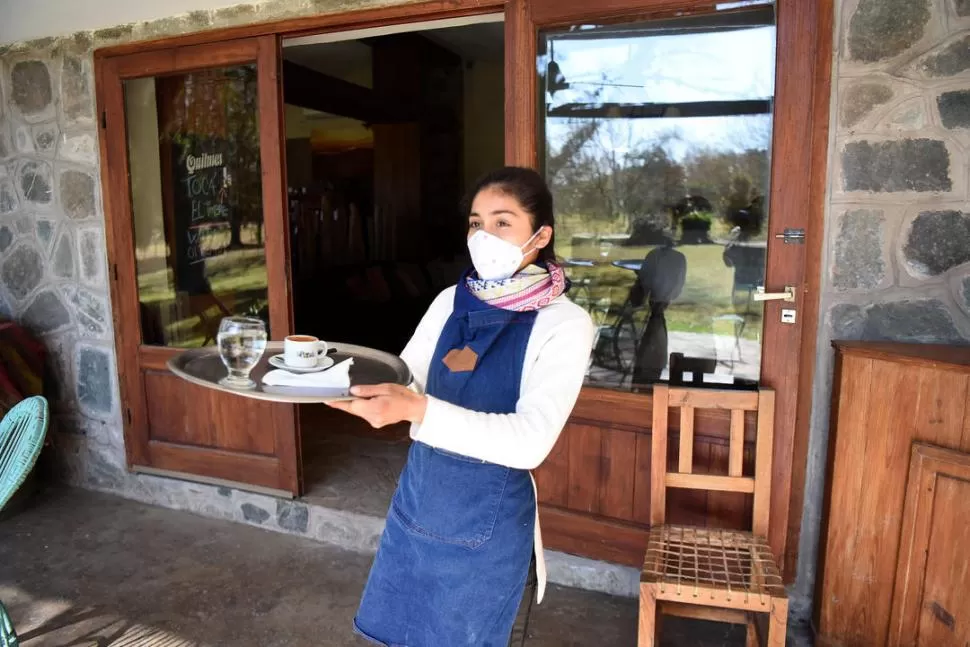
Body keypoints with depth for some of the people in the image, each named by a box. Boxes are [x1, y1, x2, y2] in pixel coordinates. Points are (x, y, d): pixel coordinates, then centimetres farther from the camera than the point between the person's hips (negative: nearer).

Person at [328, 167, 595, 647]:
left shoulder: (564, 323, -16)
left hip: (487, 519, -5)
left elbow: (531, 441, -27)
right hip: (417, 495, 5)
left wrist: (418, 409, -38)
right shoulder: (452, 301, 0)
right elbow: (403, 379, 3)